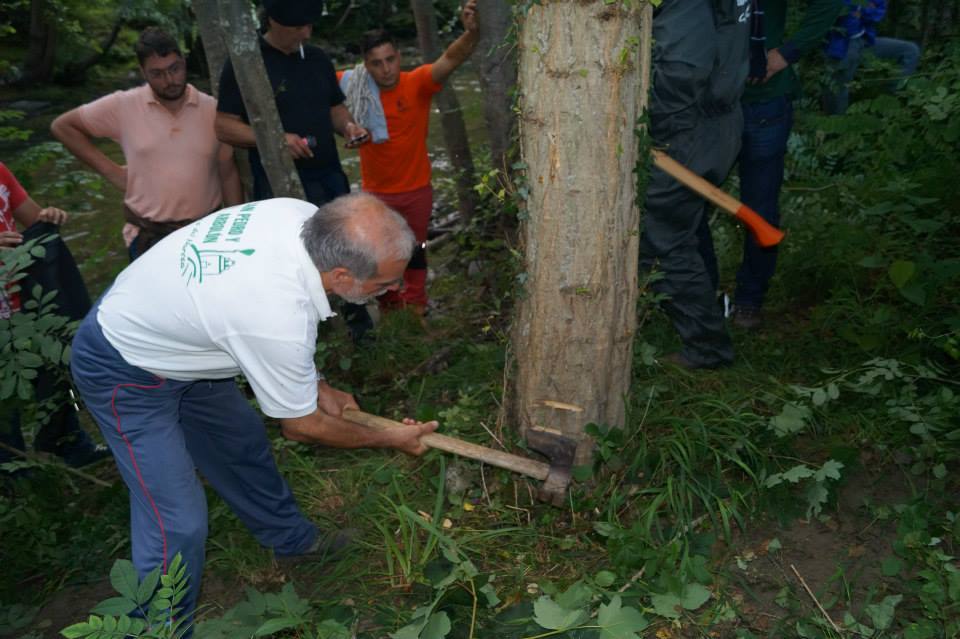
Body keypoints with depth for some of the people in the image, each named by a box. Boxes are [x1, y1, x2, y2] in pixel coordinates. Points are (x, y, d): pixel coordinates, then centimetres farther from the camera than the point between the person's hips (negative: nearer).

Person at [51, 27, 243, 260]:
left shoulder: (212, 109, -2)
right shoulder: (123, 106, -5)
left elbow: (228, 174, 4)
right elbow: (62, 126, 6)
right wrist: (110, 170, -1)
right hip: (148, 235, -1)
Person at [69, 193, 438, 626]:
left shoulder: (304, 216, -19)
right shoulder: (280, 322, -38)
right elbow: (300, 427, -18)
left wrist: (319, 386, 2)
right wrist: (390, 440, -5)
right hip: (123, 374, -8)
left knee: (243, 443, 21)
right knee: (178, 524, -9)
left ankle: (290, 538, 43)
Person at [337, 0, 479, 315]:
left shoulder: (418, 83, -19)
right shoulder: (355, 85, -13)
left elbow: (451, 58, -35)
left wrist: (471, 32, -55)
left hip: (416, 189, -1)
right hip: (375, 192, 1)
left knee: (415, 249, 20)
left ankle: (415, 305, 43)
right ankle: (389, 305, 44)